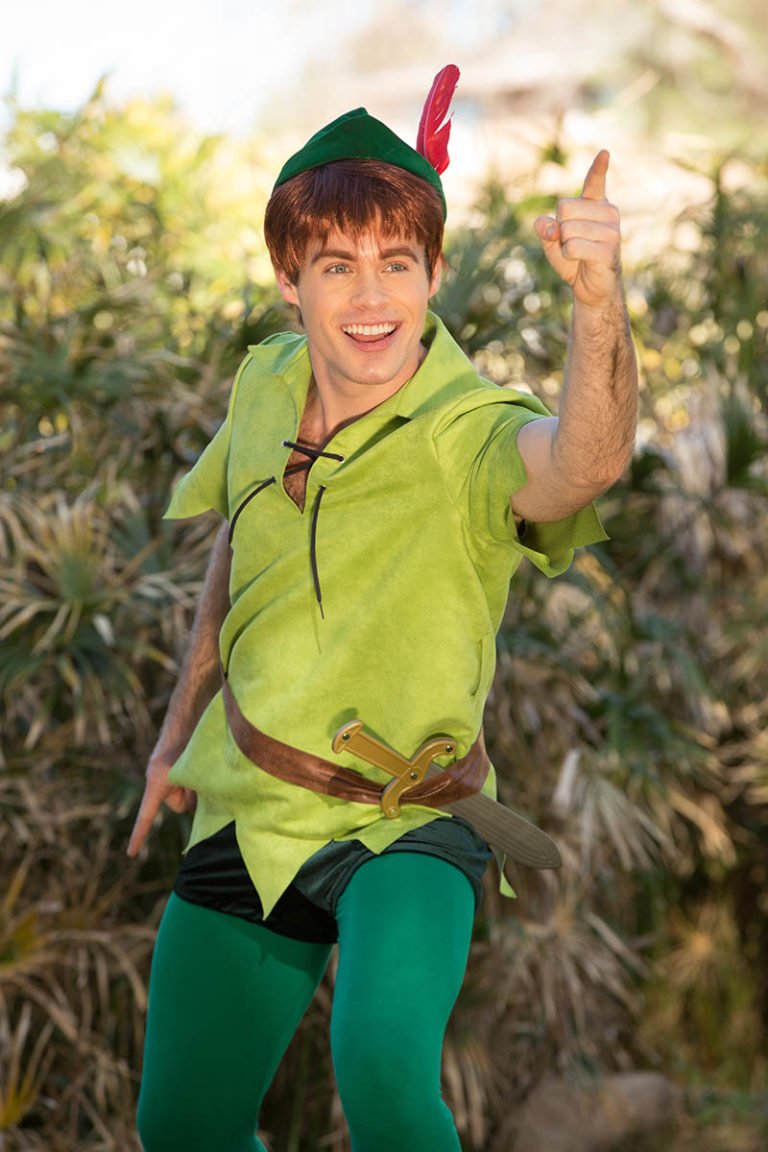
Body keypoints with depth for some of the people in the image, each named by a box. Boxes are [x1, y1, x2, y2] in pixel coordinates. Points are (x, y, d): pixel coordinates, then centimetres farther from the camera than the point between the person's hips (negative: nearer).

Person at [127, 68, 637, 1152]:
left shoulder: (471, 434, -23)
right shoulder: (267, 383, -5)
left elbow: (585, 459, -49)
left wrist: (599, 300, -67)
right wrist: (180, 730, 17)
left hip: (405, 825, -5)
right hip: (247, 808, 5)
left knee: (386, 1062, -33)